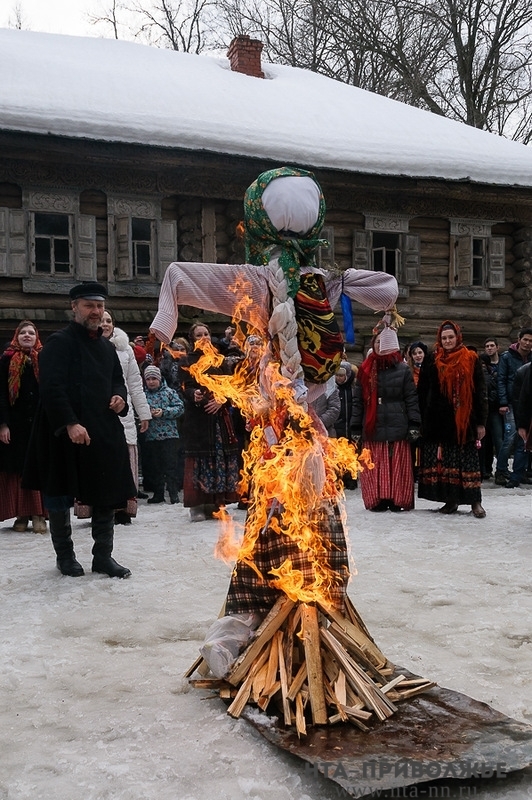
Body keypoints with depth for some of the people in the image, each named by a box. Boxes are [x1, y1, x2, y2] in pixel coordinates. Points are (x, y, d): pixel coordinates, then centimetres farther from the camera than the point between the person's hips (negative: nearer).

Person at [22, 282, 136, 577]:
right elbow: (52, 387, -17)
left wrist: (119, 396, 4)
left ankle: (103, 556, 18)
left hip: (105, 432, 6)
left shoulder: (107, 346, 15)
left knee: (107, 495, 7)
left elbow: (117, 379, 27)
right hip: (65, 434, -6)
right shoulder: (59, 342, -7)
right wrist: (70, 424, -25)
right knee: (60, 497, 6)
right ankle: (65, 556, 22)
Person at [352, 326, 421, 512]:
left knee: (398, 466, 0)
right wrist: (355, 428, 3)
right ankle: (377, 500, 7)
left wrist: (414, 424, -7)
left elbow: (411, 398, 2)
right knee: (374, 466, 0)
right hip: (372, 427, 1)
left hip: (397, 426, -1)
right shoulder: (365, 370, 9)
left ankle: (398, 500, 7)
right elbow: (357, 400, 8)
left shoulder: (403, 369, 6)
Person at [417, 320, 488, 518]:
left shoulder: (471, 360, 3)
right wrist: (422, 420, 0)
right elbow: (422, 393, 6)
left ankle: (475, 501, 4)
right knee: (444, 460, 4)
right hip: (439, 420, 2)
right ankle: (451, 500, 12)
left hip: (465, 420, -2)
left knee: (468, 461, -1)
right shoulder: (432, 361, 7)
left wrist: (481, 421, -2)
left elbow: (480, 392, 2)